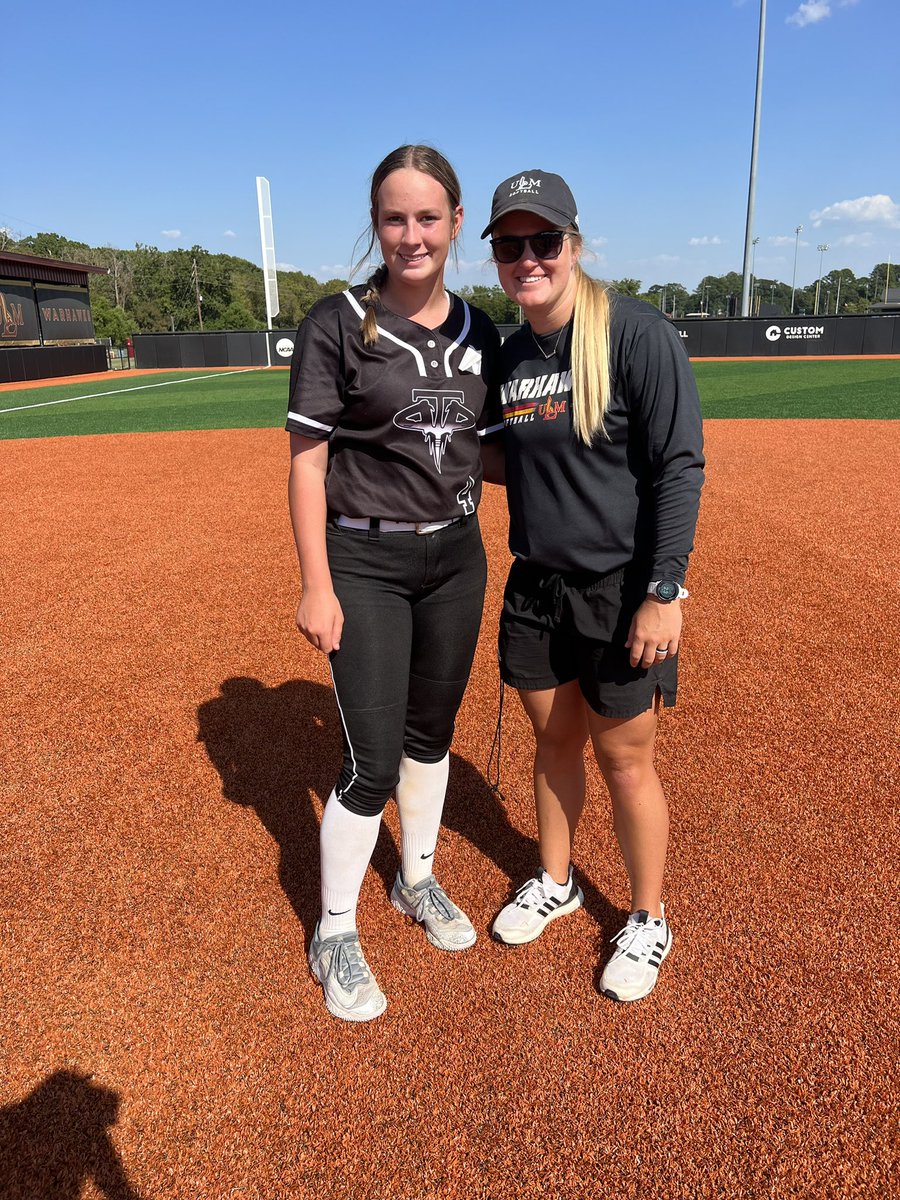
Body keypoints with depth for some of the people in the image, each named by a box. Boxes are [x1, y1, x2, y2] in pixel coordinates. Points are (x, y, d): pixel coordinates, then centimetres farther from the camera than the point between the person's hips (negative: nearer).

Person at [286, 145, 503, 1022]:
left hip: (456, 558, 5)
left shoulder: (478, 333, 5)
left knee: (432, 733, 17)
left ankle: (417, 879, 40)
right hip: (365, 563, -5)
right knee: (372, 764, -3)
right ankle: (334, 934, 21)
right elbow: (307, 461, -10)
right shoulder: (338, 324, -8)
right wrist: (316, 585, -14)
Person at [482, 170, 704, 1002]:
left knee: (624, 759, 6)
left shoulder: (637, 335, -13)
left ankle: (649, 922, 29)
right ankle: (555, 883, 41)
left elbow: (679, 468, -16)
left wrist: (664, 593, -19)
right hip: (536, 585, 6)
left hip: (622, 589, -5)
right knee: (553, 741, 18)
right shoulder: (507, 355, 6)